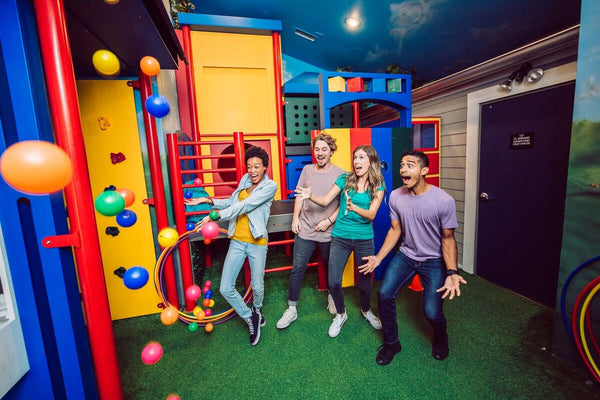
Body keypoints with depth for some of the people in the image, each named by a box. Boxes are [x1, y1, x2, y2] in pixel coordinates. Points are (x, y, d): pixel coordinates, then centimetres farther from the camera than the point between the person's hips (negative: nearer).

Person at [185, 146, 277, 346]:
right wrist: (209, 200, 3)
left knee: (257, 287, 10)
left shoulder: (270, 186, -9)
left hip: (257, 243, -4)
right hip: (237, 241, 4)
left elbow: (245, 205, -20)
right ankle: (250, 318, 26)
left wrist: (215, 215, -25)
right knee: (226, 289, 1)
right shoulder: (245, 180, 9)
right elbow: (231, 203, 16)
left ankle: (257, 309, 47)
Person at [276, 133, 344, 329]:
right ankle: (292, 309, 20)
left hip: (328, 232, -1)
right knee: (297, 269, 4)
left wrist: (329, 221, -14)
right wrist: (295, 217, 1)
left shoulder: (340, 174, -5)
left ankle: (332, 296, 47)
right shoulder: (307, 170, 4)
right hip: (305, 230, 2)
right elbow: (299, 196, 9)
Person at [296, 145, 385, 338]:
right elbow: (325, 201, -2)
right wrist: (311, 195, -22)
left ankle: (366, 310, 46)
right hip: (340, 237, 0)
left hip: (364, 239, 0)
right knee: (333, 282, -2)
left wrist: (354, 208, -30)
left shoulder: (378, 186, -2)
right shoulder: (345, 179, -1)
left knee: (365, 280, 15)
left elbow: (371, 214, -11)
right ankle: (340, 314, 28)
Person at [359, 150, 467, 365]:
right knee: (385, 294, -9)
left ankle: (441, 340, 33)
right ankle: (391, 343, 18)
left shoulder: (443, 200, -20)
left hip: (434, 261, -3)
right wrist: (378, 258, -3)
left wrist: (452, 272, -23)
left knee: (432, 312, -7)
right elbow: (395, 230, 1)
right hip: (405, 255, 3)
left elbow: (448, 238, -12)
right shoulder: (395, 196, -9)